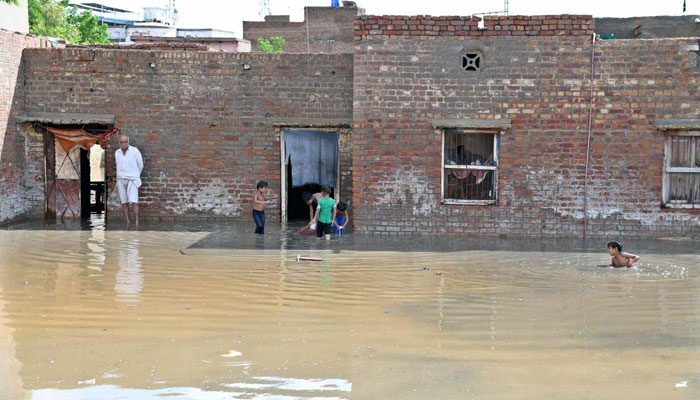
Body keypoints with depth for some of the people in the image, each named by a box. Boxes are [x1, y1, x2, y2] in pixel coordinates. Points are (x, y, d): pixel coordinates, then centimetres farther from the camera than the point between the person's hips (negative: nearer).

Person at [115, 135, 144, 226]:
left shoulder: (135, 151, -5)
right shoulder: (117, 153, 8)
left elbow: (140, 165, 6)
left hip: (132, 180, -4)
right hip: (121, 180, 4)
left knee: (134, 201, -13)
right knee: (124, 202, 1)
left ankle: (136, 222, -16)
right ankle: (128, 222, 3)